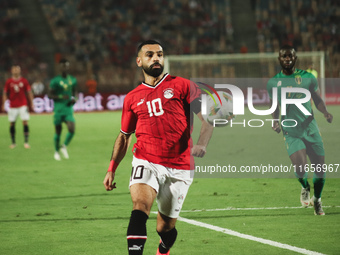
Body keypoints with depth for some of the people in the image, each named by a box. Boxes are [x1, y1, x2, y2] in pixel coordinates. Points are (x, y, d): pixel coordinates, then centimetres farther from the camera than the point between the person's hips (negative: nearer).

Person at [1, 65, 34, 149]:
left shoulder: (24, 81, 2)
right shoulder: (9, 82, 3)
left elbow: (29, 92, 7)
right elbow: (5, 94, 9)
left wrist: (31, 104, 2)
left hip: (23, 105, -1)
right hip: (13, 106, 1)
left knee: (25, 122, -10)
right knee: (12, 124, 3)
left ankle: (26, 142, -7)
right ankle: (13, 142, 15)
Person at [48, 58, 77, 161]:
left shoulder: (73, 80, 8)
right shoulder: (55, 80, -6)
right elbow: (50, 95, -6)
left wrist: (73, 98, 1)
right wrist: (61, 97, -20)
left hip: (69, 109, 3)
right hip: (58, 109, -3)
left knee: (72, 129, -14)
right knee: (58, 132, 4)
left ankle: (64, 146, 12)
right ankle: (56, 151, 26)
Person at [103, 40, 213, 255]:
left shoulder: (182, 86, 3)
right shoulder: (133, 98, 12)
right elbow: (124, 136, 23)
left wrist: (202, 143, -20)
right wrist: (111, 169, 17)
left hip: (179, 168, -1)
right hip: (146, 162, 1)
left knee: (165, 228, 9)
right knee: (140, 205, -29)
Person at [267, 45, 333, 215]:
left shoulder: (308, 78, 6)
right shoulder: (273, 83, 7)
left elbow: (317, 99, 14)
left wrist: (325, 112, -6)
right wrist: (275, 121, 0)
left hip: (310, 127, 1)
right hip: (290, 130, -1)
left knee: (320, 166, -1)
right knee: (299, 164, -21)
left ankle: (317, 199, 26)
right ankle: (305, 187, 14)